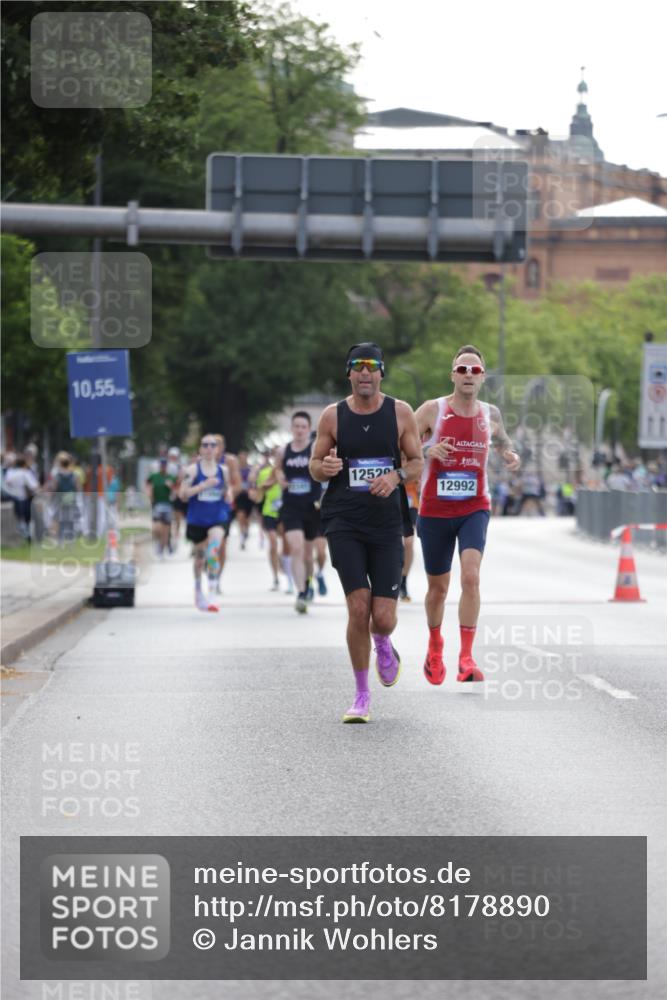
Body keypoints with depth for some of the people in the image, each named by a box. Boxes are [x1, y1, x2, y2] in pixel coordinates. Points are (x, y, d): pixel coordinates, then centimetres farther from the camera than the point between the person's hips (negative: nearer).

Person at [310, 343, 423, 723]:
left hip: (386, 523, 1)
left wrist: (397, 475, -14)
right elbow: (315, 466, 10)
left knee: (383, 617, -5)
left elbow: (418, 462, 8)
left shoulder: (400, 412, 2)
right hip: (343, 521, -1)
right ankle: (362, 696, 3)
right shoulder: (333, 415, 2)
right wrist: (325, 467, -14)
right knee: (358, 607, -12)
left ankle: (383, 646, 35)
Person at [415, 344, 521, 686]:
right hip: (435, 511, -1)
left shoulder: (491, 414, 1)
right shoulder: (432, 410, -8)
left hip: (475, 508, 1)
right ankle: (434, 647, 39)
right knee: (438, 587, 11)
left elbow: (502, 440, 22)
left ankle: (467, 658, -19)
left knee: (471, 576, -21)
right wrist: (428, 450, -25)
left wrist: (510, 455, -1)